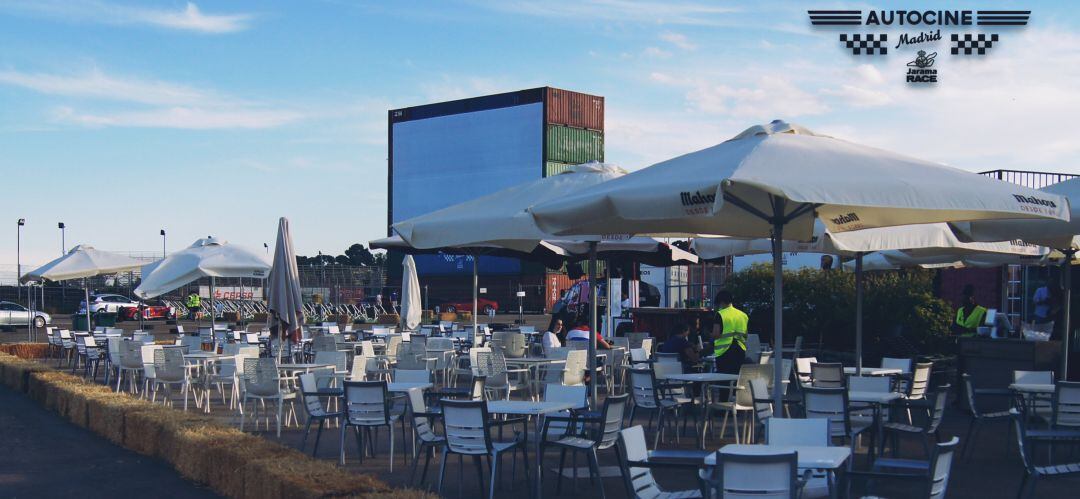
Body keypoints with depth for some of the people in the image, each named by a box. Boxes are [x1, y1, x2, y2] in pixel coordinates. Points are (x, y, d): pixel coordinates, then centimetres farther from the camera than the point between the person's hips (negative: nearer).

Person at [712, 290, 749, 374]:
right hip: (740, 351, 5)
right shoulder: (744, 315, 9)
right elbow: (746, 335, 13)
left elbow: (715, 334, -12)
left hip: (724, 352, -5)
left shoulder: (720, 314, -8)